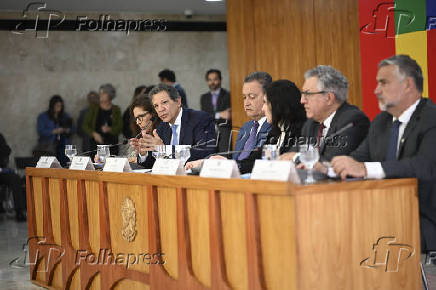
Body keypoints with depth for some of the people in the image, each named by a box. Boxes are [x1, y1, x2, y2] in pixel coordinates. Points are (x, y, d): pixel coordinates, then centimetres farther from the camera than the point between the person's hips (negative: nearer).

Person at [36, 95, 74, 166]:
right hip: (48, 144, -2)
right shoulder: (43, 117, 11)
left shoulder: (66, 116, 20)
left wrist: (68, 130, -6)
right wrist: (55, 131, -14)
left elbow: (72, 130, 17)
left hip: (63, 143, 2)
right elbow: (41, 131, -3)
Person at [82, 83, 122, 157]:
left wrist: (109, 129, -18)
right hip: (96, 143, 0)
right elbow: (85, 125, 6)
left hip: (112, 144, 0)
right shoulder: (94, 109, 7)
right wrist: (94, 134, -10)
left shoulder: (116, 110, 6)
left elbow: (120, 127, 1)